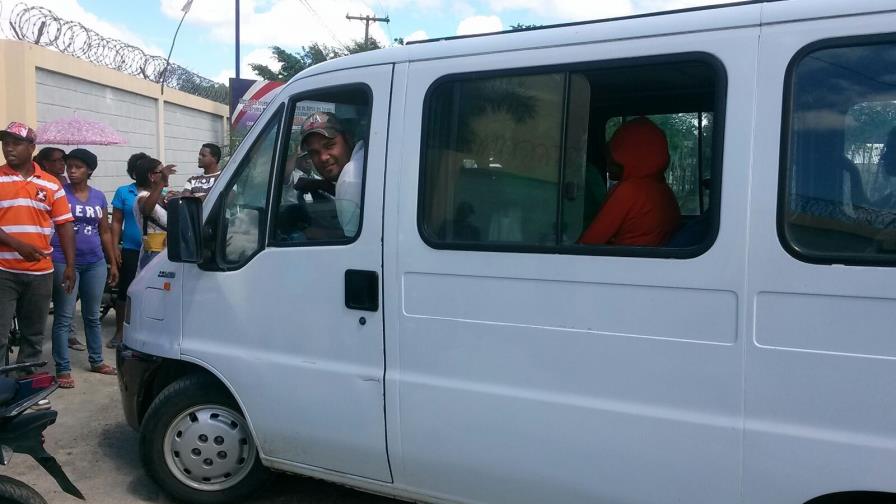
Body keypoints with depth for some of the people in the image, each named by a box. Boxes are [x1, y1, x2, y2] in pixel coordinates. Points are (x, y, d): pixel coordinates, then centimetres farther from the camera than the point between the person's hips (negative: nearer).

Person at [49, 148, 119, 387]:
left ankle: (96, 361, 26)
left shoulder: (99, 196, 9)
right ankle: (63, 369, 6)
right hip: (65, 262, -4)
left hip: (95, 263, 4)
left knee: (93, 315, 14)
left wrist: (113, 262, 14)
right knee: (63, 317, -1)